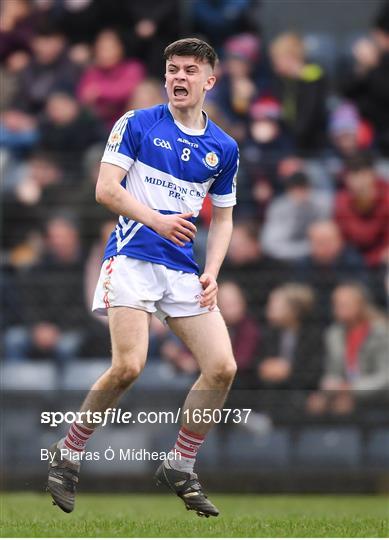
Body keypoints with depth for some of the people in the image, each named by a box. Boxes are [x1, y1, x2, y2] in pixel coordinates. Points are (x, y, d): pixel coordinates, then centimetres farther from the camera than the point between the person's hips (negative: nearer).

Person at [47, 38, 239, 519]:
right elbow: (106, 189, -6)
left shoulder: (223, 148, 13)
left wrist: (212, 273, 4)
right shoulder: (137, 124, 1)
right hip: (133, 257, -5)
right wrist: (157, 220, -20)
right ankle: (67, 454, 0)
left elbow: (222, 218, 20)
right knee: (128, 366, -20)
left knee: (222, 367, -7)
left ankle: (180, 468, 9)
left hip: (183, 269, 5)